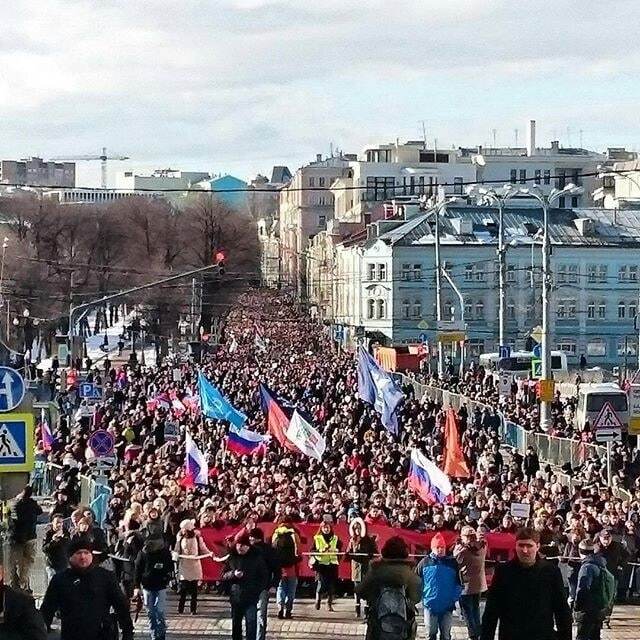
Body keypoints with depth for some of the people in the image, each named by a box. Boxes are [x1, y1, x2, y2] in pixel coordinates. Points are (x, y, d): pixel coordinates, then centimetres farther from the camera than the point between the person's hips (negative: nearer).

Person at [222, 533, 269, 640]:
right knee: (236, 624, 11)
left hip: (251, 597, -3)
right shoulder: (232, 557, 5)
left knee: (251, 623, -10)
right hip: (236, 596, 3)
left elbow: (264, 576, 3)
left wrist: (258, 590, -7)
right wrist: (233, 574, -13)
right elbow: (224, 575, 7)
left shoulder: (257, 557, -1)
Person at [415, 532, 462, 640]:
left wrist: (455, 598, -3)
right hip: (430, 606, -1)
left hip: (447, 607, 1)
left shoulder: (452, 563, 1)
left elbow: (459, 583, 6)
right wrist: (423, 597, -1)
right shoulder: (424, 563, -2)